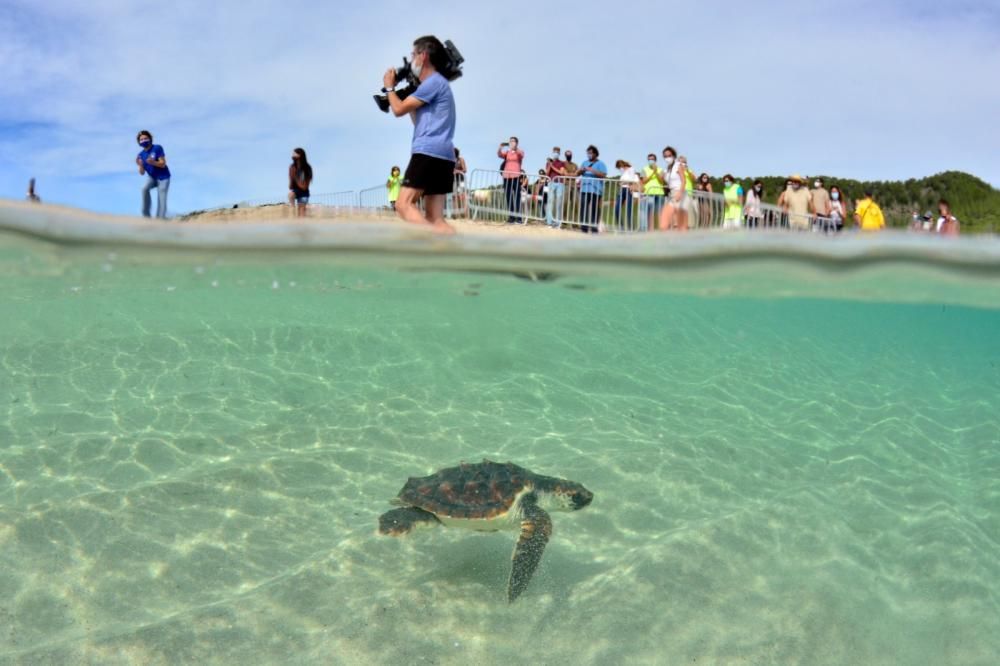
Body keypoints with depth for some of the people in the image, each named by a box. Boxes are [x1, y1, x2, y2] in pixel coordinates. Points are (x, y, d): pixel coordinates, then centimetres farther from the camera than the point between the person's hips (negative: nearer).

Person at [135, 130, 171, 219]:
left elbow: (163, 164, -18)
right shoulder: (141, 155, 0)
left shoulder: (157, 148, -13)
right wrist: (140, 165, -22)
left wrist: (153, 162, -34)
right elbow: (142, 173, -2)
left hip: (163, 177, -3)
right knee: (144, 188, -26)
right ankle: (146, 215, -16)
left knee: (161, 201, -11)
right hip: (152, 177, 4)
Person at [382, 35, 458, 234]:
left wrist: (389, 88, 13)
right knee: (434, 218, 3)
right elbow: (418, 120, 37)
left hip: (429, 153, -10)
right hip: (440, 155, 10)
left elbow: (399, 110, -6)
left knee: (404, 204, -16)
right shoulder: (436, 84, 28)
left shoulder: (434, 81, -5)